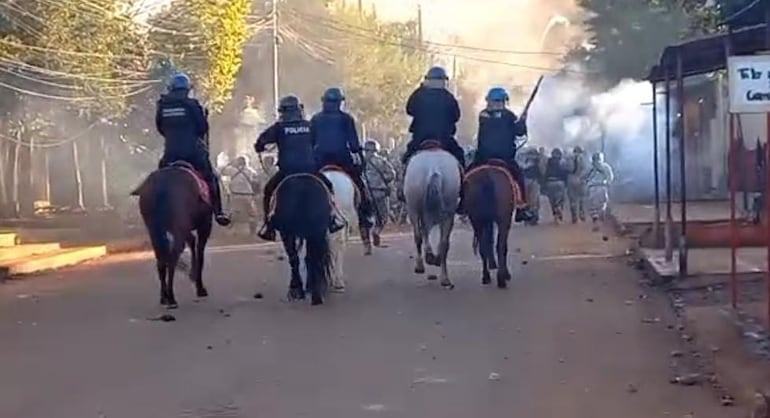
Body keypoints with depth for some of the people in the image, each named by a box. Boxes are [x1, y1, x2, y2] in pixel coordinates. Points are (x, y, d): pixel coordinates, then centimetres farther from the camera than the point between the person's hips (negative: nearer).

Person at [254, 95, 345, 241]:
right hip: (310, 168, 2)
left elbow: (261, 140, 2)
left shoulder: (279, 127, 2)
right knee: (327, 187, 24)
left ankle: (269, 226, 6)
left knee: (268, 191, 18)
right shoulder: (309, 126, 9)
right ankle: (331, 219, 11)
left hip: (287, 169, -1)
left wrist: (260, 148, 23)